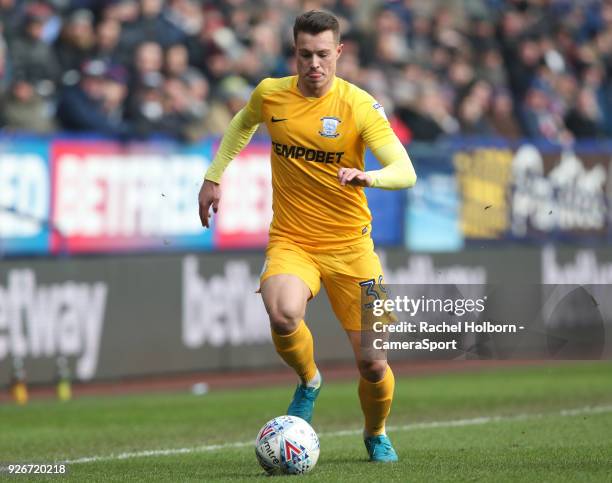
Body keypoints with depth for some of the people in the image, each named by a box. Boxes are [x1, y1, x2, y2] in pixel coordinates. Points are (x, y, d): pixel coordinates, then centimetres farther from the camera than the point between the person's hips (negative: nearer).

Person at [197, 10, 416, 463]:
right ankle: (309, 382, 1)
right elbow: (243, 124, 24)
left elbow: (405, 172, -20)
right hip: (290, 240, 1)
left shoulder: (360, 106, -11)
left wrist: (369, 176, -40)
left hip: (349, 244, -1)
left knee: (372, 362, -2)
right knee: (284, 314, -33)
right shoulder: (270, 94, -2)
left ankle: (376, 435, 32)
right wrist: (213, 177, 20)